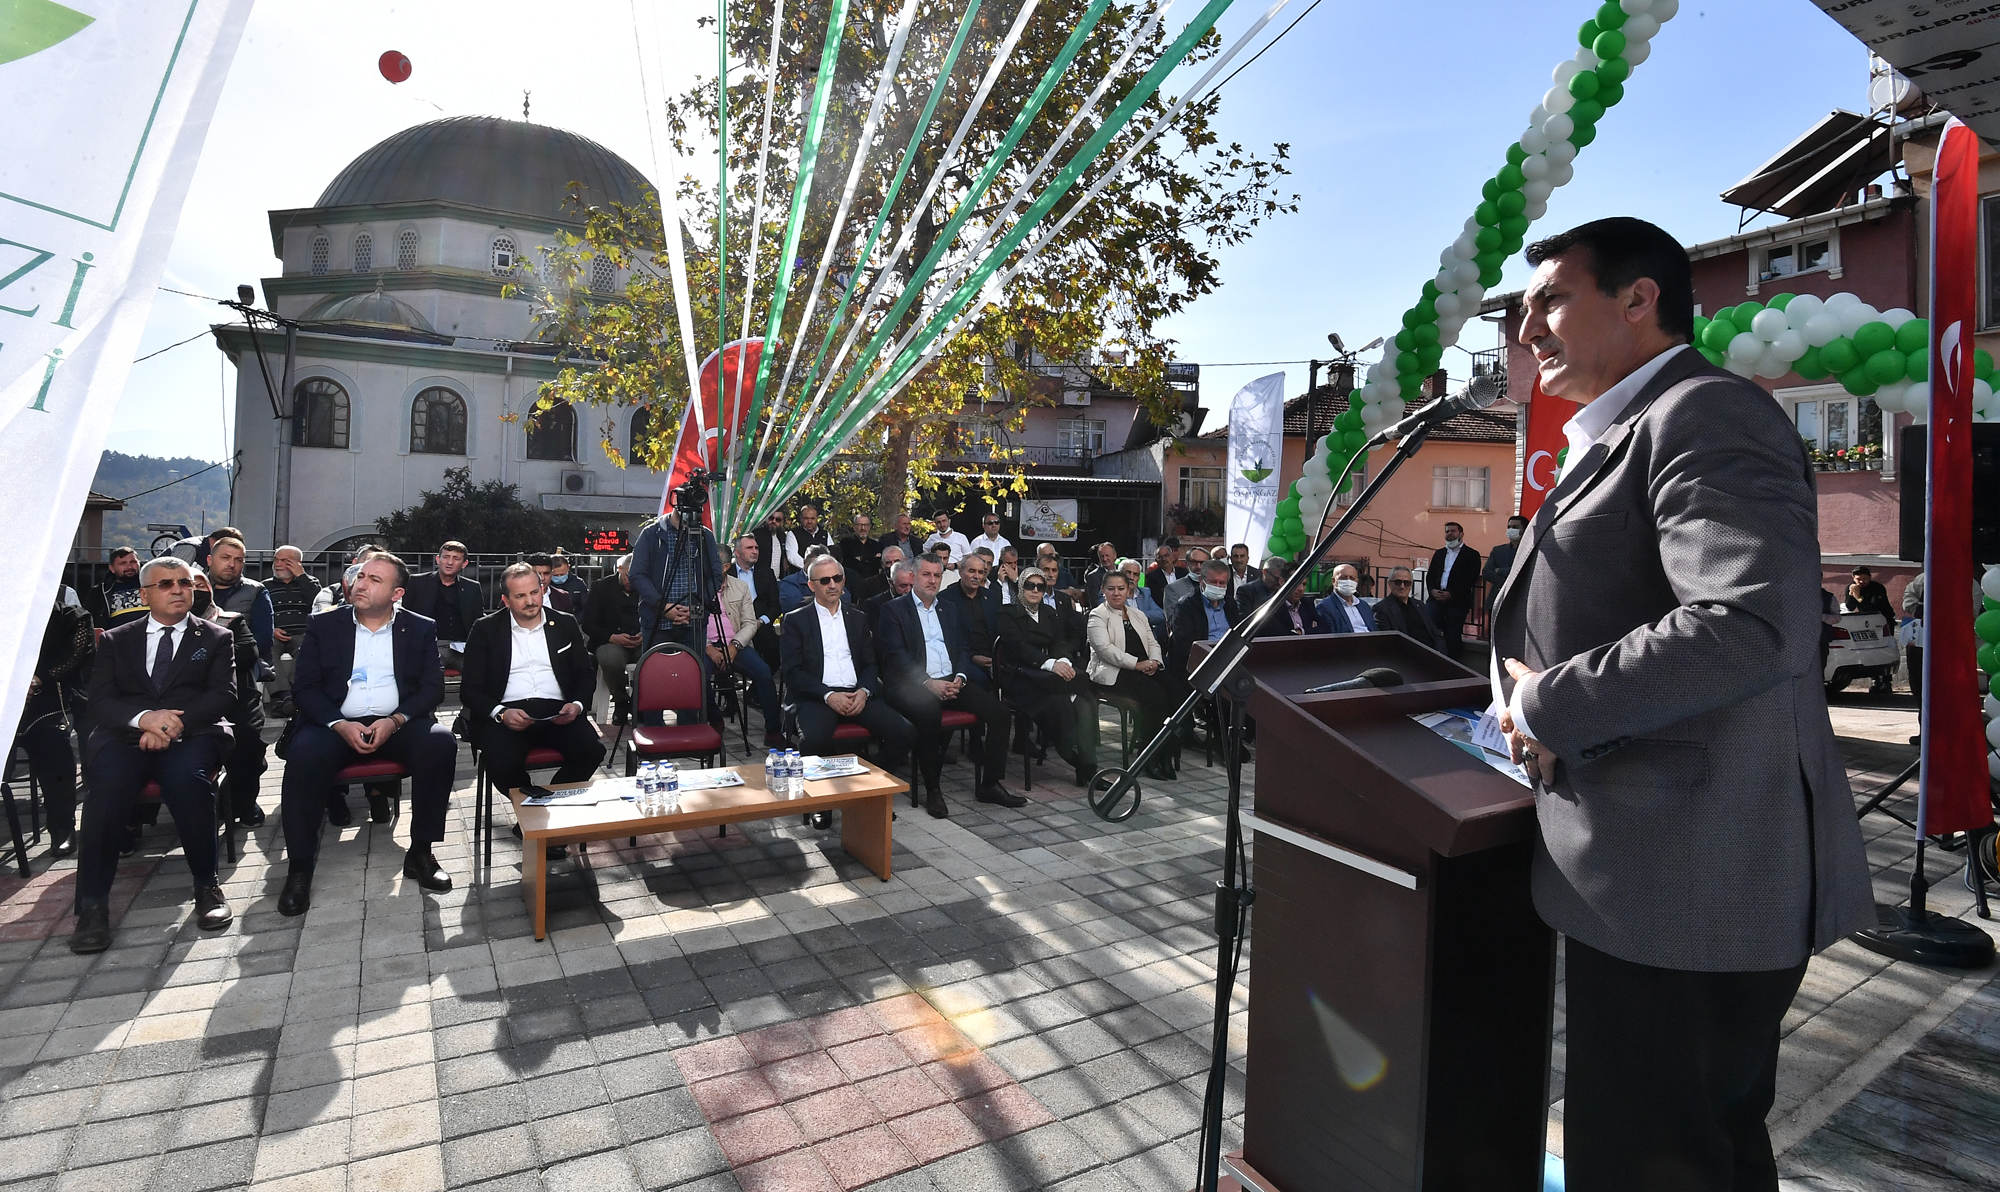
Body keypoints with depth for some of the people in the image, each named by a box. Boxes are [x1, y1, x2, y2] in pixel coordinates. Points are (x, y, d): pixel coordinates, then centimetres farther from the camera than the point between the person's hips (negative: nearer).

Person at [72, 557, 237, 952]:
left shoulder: (216, 638, 16)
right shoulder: (116, 640, 19)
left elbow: (224, 695, 3)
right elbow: (100, 701, 7)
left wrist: (177, 722, -16)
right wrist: (143, 718, -16)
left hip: (192, 734, -1)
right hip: (126, 735, 2)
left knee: (187, 775, -35)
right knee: (108, 783, -32)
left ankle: (205, 885, -23)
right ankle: (92, 905, -26)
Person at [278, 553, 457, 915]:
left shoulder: (421, 628, 8)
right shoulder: (323, 625, 9)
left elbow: (433, 687, 2)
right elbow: (305, 687, 3)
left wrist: (395, 721, -16)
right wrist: (340, 725, -15)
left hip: (399, 725, 0)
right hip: (337, 723, 0)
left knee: (441, 741, -30)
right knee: (304, 753, -32)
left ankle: (420, 852, -18)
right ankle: (299, 867, -18)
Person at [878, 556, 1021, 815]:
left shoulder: (950, 611, 23)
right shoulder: (893, 609, 4)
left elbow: (964, 648, 17)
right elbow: (895, 655, -7)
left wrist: (960, 677, -5)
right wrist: (928, 683, -18)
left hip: (951, 681, 6)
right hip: (914, 684, -6)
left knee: (999, 711, -14)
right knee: (929, 714, -38)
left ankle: (990, 784, -3)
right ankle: (932, 790, -21)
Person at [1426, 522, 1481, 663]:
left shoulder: (1471, 555, 1)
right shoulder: (1438, 553, 19)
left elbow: (1471, 581, -8)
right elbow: (1430, 575, 16)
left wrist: (1451, 594, -16)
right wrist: (1433, 590, -4)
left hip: (1457, 602, -4)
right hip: (1437, 599, 4)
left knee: (1453, 636, -2)